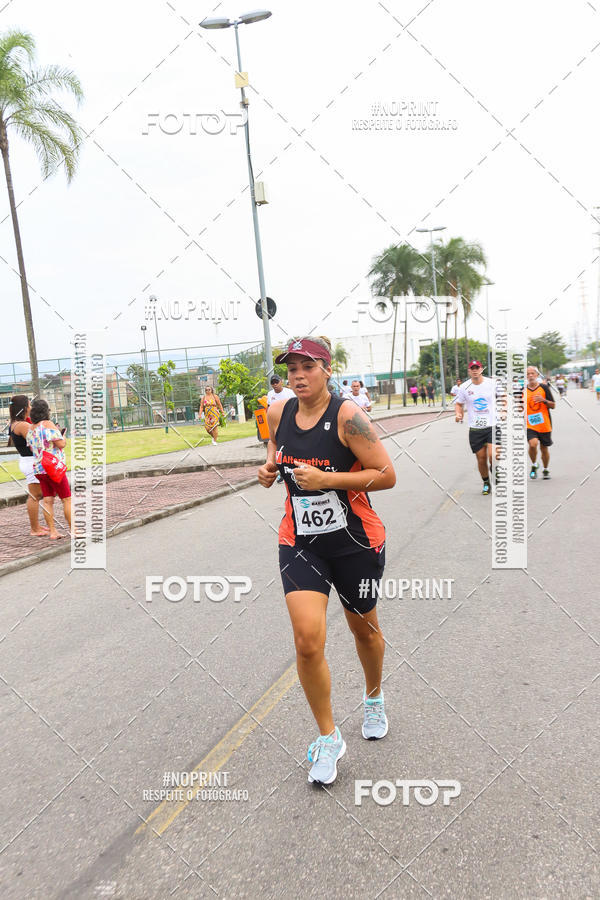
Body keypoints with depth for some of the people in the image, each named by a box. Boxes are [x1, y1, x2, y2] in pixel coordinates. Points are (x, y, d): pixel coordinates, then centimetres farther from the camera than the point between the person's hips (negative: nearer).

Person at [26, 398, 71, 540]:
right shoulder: (48, 424, -13)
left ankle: (52, 531, 7)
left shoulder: (31, 429, 10)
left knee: (47, 501, 7)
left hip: (39, 469, 7)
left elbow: (32, 450, 18)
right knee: (67, 499, 0)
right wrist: (63, 437, 6)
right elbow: (61, 444, -17)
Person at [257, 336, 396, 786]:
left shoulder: (347, 415, -17)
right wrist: (269, 470, -3)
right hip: (299, 541, 3)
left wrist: (327, 479, -25)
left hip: (356, 542, -3)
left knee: (364, 628, 18)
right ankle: (328, 738, 13)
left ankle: (374, 698, 50)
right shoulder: (279, 413, -1)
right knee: (307, 640, -10)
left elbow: (386, 475, -17)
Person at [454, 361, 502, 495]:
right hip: (475, 429, 1)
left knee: (492, 456, -16)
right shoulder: (464, 387, 0)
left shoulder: (492, 383, 0)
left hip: (492, 425, -1)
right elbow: (458, 403, 15)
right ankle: (486, 483, 27)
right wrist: (458, 414, -4)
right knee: (481, 458, 3)